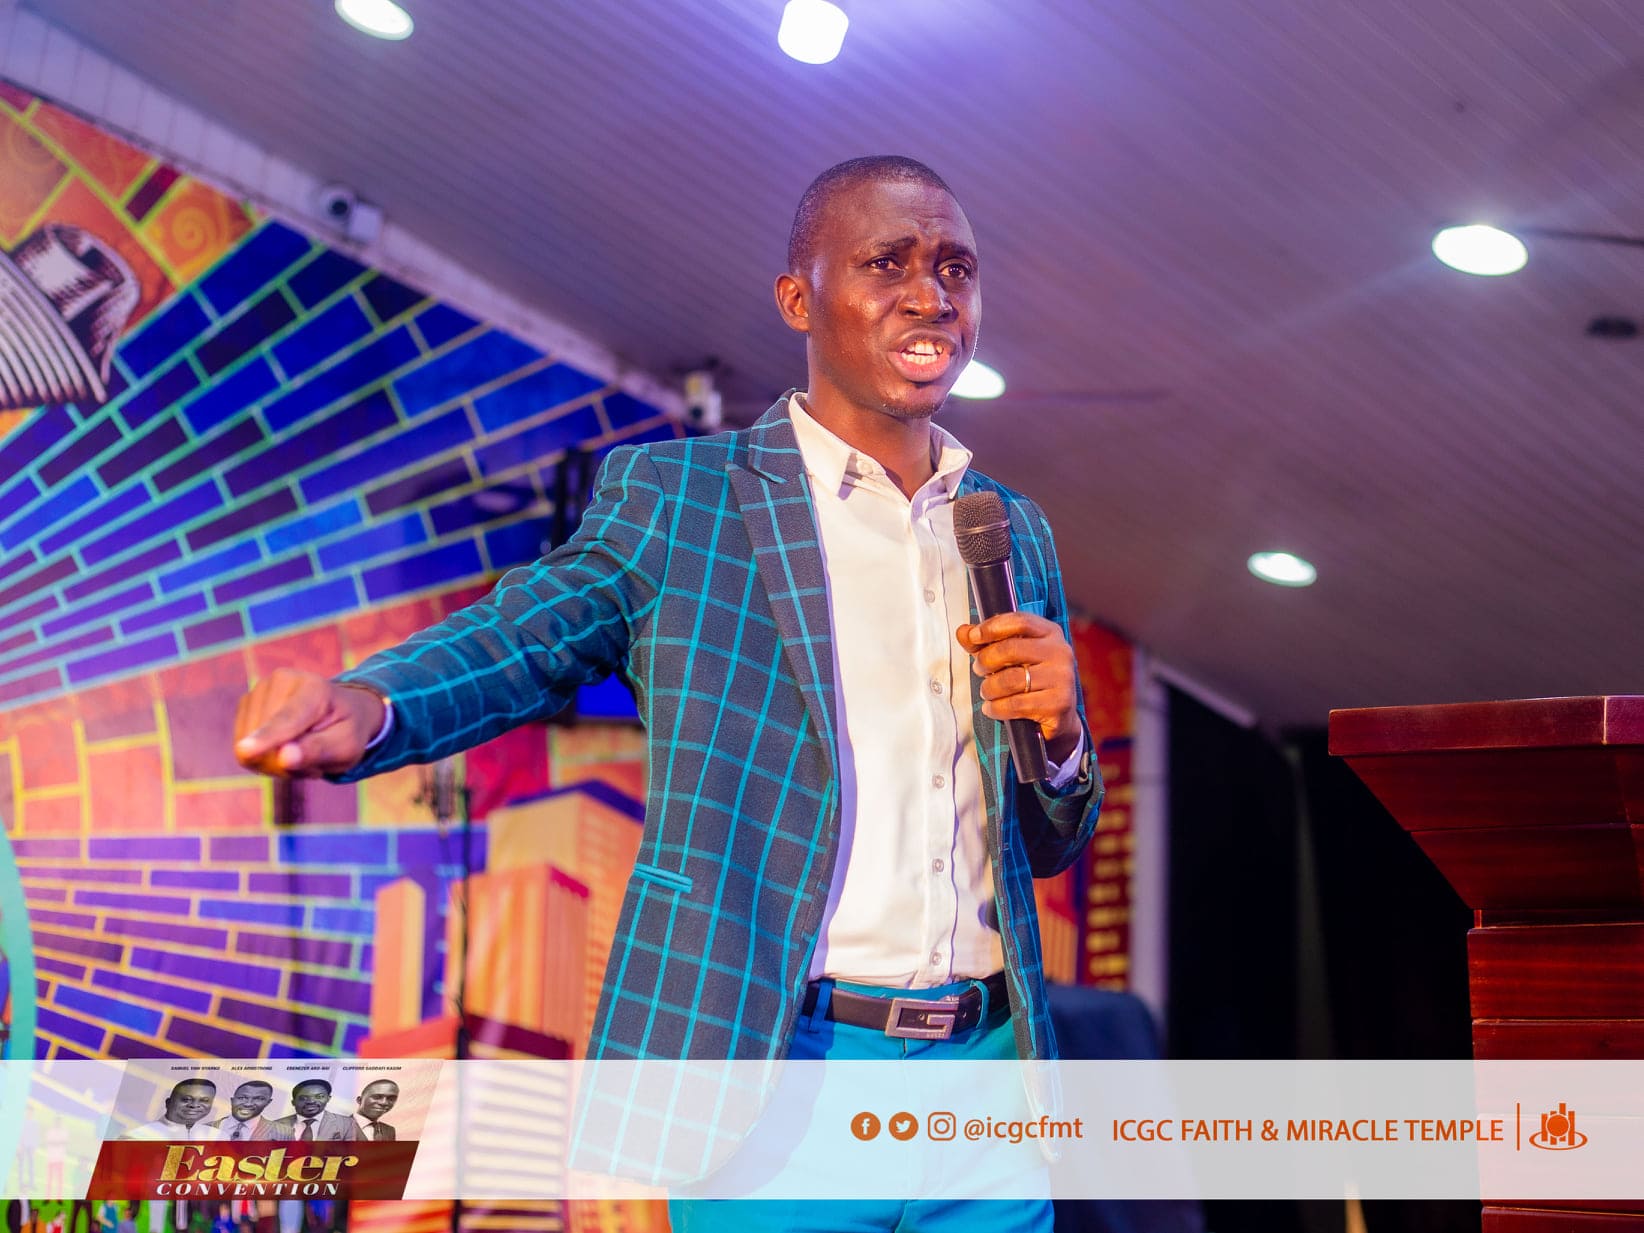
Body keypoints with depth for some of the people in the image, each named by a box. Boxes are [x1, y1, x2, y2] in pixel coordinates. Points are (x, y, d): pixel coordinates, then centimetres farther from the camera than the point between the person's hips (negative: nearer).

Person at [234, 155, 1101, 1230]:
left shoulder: (1018, 536, 13)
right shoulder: (671, 495, 2)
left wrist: (1059, 731, -4)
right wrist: (367, 704, -26)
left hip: (987, 1066, 4)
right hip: (769, 1063, -4)